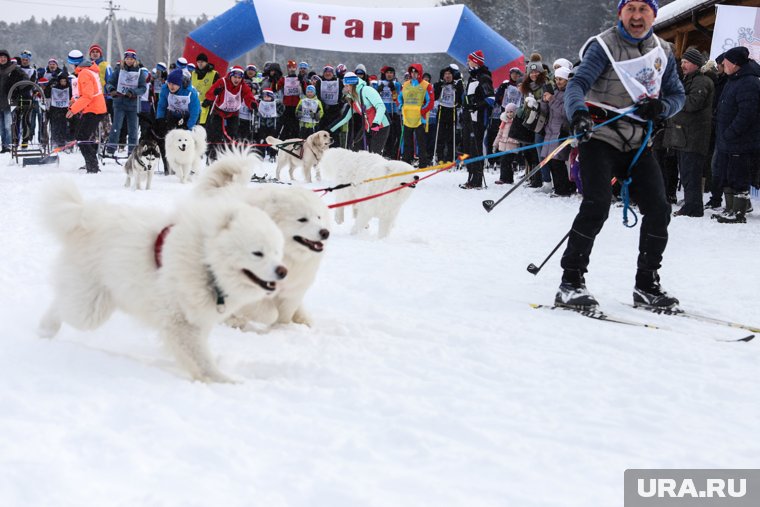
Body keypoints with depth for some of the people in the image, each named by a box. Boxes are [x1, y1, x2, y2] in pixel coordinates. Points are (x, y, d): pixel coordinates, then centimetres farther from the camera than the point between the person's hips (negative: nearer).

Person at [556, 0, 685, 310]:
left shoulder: (663, 53, 8)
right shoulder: (604, 47, -9)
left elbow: (677, 94, 14)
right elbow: (578, 84, -21)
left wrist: (662, 107, -10)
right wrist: (578, 113, -42)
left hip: (638, 144, 6)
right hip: (600, 139, -6)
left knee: (658, 209, 1)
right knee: (596, 206, -20)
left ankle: (646, 286, 14)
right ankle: (571, 283, -12)